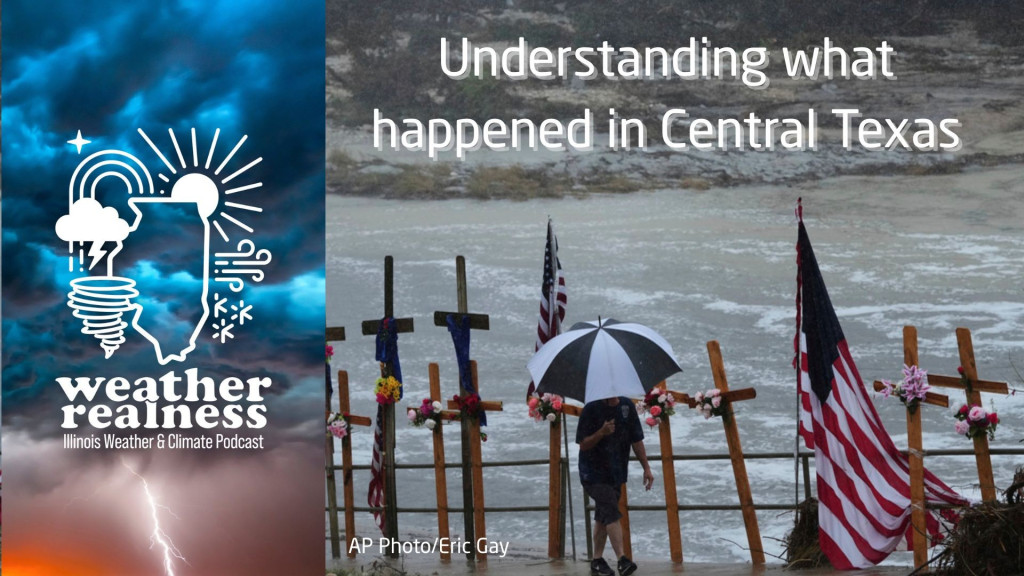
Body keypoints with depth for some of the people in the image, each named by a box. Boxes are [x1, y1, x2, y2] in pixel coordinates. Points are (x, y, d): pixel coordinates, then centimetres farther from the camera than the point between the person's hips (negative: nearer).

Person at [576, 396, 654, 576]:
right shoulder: (591, 409, -13)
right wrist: (602, 432, -29)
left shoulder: (627, 406, 1)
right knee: (611, 514, -18)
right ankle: (622, 559, -24)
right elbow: (583, 445, -12)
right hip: (594, 473, -5)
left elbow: (636, 440, 8)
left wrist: (646, 468, 5)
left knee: (603, 517, 13)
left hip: (616, 473, 5)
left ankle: (597, 561, 21)